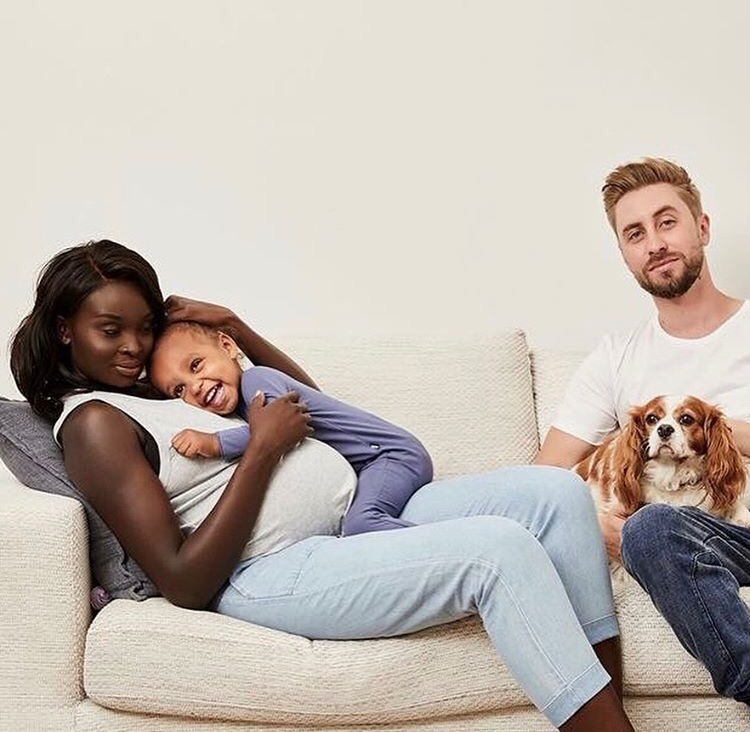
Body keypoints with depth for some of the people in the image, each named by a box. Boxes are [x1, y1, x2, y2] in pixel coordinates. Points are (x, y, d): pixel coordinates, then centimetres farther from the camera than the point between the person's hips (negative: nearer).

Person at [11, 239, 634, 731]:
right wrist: (262, 448, -12)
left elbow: (308, 400, 29)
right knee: (502, 551, -28)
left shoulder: (159, 389, 21)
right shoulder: (93, 422, -4)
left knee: (558, 492, -6)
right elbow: (184, 584, -15)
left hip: (366, 512, 9)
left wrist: (234, 327, 16)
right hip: (275, 568, -9)